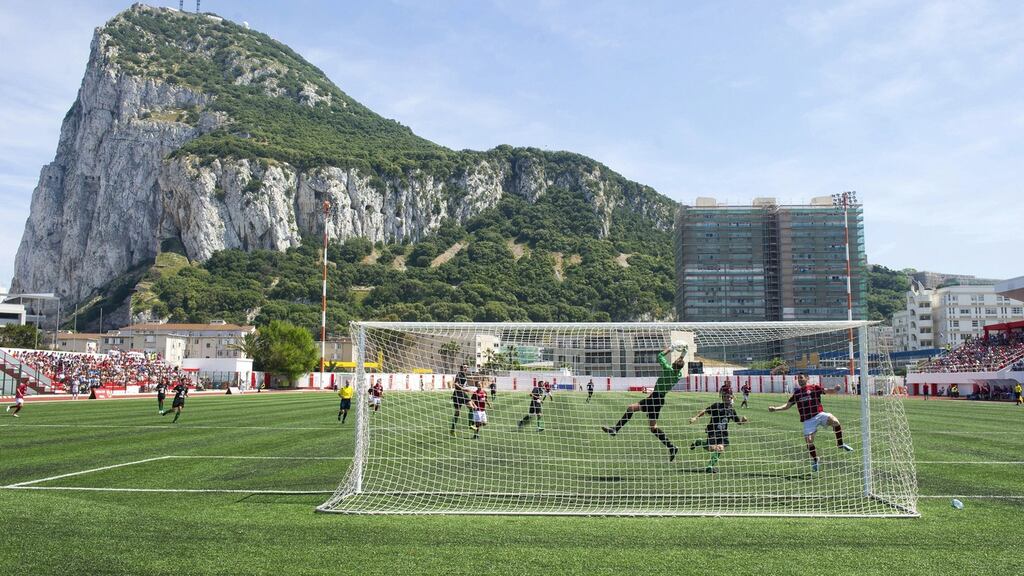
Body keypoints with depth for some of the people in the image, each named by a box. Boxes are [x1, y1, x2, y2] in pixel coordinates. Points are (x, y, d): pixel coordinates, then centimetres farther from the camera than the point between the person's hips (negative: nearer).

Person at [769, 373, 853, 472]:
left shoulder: (815, 388, 4)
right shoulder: (796, 393, 13)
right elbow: (787, 405, 16)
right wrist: (775, 408, 3)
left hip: (819, 414, -3)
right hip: (808, 420, 3)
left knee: (834, 421, -30)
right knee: (808, 441, -6)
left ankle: (840, 444, -10)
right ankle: (815, 460, 21)